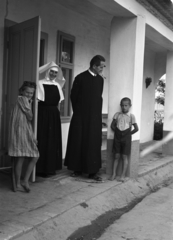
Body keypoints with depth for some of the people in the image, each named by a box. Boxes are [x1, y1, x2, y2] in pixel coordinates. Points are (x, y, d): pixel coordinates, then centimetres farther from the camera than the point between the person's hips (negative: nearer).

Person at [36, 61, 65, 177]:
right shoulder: (40, 83, -5)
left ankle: (51, 167, 18)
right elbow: (37, 99, -9)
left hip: (54, 115, 6)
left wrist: (56, 110, 12)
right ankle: (41, 168, 4)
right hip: (43, 114, -6)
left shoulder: (57, 85, 12)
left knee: (54, 140, 8)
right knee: (43, 140, -3)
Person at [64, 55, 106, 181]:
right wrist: (78, 110, 3)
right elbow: (73, 96, -1)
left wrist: (97, 111, 9)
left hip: (95, 117, 4)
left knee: (94, 143, 3)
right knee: (78, 142, 4)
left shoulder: (100, 79, 7)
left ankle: (92, 171, 8)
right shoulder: (81, 77, -6)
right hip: (81, 116, -3)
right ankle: (77, 169, 16)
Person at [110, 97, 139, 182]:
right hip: (117, 137, 2)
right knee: (117, 156, 5)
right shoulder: (117, 114, 5)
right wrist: (117, 132, -1)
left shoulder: (131, 116, -2)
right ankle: (113, 174, 10)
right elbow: (112, 125, 9)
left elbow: (136, 128, -4)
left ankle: (123, 175, 3)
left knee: (124, 157, 1)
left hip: (126, 138, -2)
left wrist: (128, 134, -4)